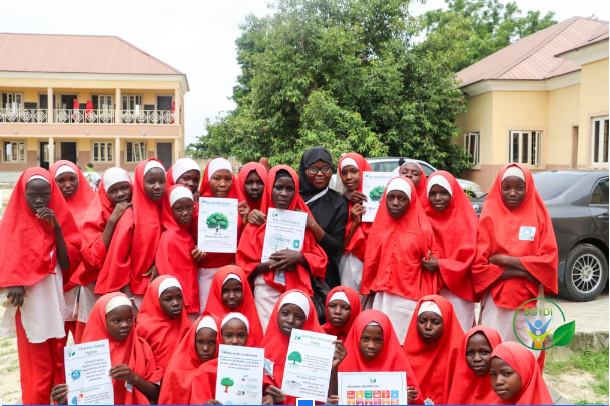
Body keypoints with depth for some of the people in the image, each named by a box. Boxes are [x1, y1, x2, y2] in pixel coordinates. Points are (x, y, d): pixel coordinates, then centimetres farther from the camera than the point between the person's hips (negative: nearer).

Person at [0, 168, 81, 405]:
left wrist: (56, 228, -14)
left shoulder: (58, 219, 4)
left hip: (56, 302, 3)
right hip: (30, 306, -3)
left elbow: (67, 264, -5)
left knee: (60, 366, 10)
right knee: (36, 371, 1)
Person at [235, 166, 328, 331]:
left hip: (299, 292, 1)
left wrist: (299, 257, -12)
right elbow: (244, 265, 2)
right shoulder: (257, 223, 3)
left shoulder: (304, 220, 6)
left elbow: (320, 261, 6)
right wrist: (273, 264, -12)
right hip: (267, 294, -1)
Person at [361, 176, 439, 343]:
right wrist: (364, 302, 9)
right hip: (381, 300, 3)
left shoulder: (422, 230, -3)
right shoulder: (378, 228, 6)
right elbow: (370, 267, 9)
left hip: (409, 302, -3)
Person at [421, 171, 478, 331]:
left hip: (457, 291, -3)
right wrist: (429, 262, -9)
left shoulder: (466, 220, -2)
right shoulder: (424, 218, 6)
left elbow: (468, 258, -7)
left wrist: (440, 265, -17)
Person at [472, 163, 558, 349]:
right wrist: (523, 271, -12)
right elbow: (478, 264, -6)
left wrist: (504, 260, -12)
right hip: (496, 300, -1)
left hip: (529, 301, 1)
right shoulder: (490, 217, 0)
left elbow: (549, 260, -5)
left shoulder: (538, 216, 4)